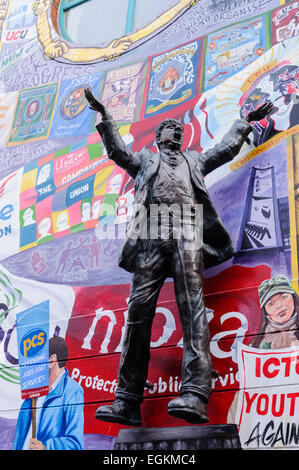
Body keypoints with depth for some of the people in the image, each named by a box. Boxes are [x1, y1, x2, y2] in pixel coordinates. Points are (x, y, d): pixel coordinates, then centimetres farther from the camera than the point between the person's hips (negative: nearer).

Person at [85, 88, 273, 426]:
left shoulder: (195, 160, 37)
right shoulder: (145, 160, 34)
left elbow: (227, 148, 40)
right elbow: (118, 152, 23)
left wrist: (246, 122, 44)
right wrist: (105, 118, 20)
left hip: (186, 231, 0)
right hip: (152, 234, 0)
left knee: (192, 308, -18)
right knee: (138, 310, -12)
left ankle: (194, 396, -32)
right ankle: (127, 401, -14)